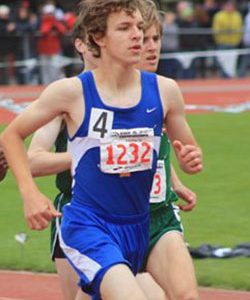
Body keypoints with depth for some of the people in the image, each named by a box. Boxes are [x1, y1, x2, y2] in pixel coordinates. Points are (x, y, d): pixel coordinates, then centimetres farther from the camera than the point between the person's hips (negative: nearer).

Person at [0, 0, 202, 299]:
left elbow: (188, 152, 14)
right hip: (87, 225, -5)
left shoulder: (164, 90, 0)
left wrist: (191, 160, -10)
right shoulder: (72, 92, -9)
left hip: (137, 228, 5)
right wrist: (29, 194, -10)